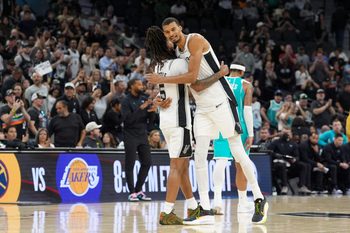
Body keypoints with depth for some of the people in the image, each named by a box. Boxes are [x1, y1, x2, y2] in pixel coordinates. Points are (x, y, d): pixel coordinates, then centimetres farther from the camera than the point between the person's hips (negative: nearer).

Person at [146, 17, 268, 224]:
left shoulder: (195, 40, -13)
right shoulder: (177, 52, 12)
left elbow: (192, 76, -20)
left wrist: (162, 80, -14)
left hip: (221, 102, -8)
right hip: (202, 108, 8)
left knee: (238, 151, -2)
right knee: (200, 156, -1)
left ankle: (260, 200, 9)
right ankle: (206, 211, -1)